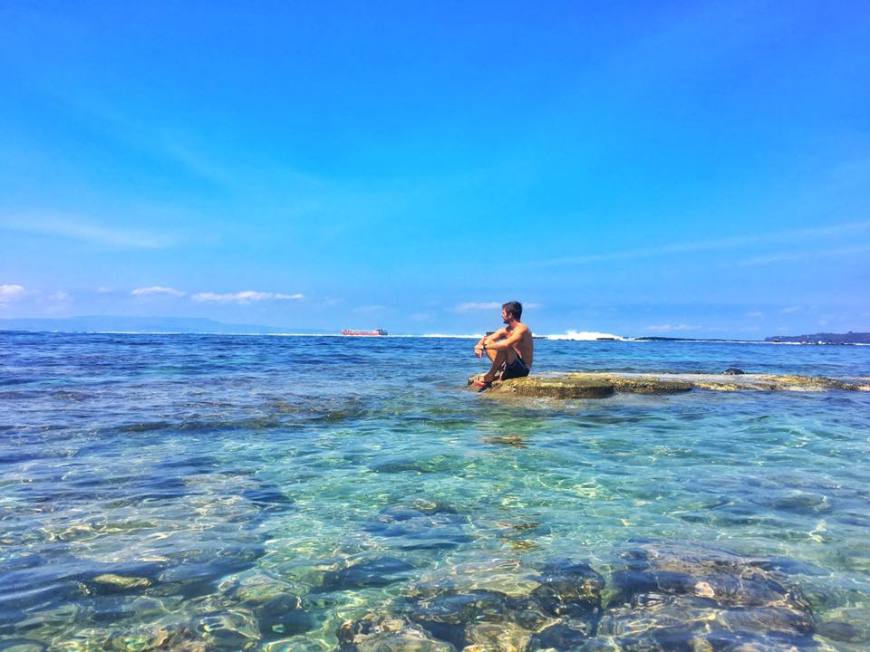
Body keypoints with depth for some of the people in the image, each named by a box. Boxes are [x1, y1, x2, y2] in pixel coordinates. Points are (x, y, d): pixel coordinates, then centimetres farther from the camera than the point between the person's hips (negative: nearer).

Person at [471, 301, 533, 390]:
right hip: (511, 367, 9)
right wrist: (479, 346, -13)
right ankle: (501, 370, -12)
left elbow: (506, 344, -34)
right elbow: (486, 339, 10)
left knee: (503, 347, -33)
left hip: (523, 368, -9)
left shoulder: (522, 329, -17)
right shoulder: (506, 330, 9)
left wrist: (484, 346, -25)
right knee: (488, 342, 3)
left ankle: (490, 376, -16)